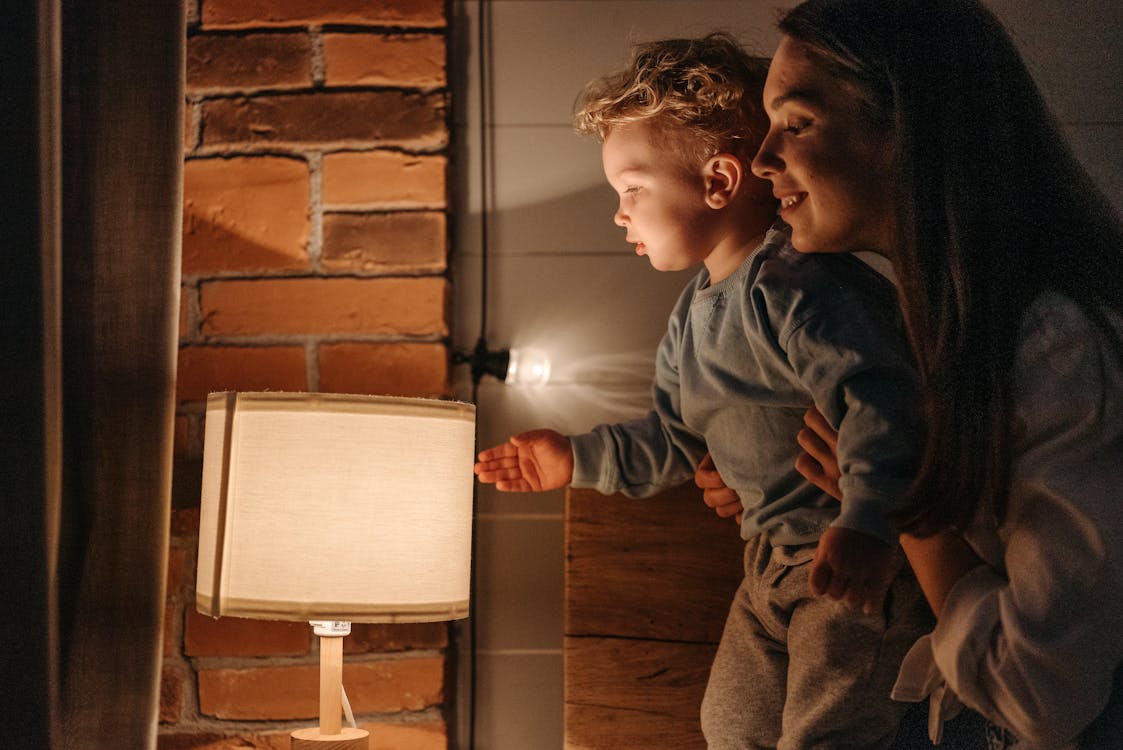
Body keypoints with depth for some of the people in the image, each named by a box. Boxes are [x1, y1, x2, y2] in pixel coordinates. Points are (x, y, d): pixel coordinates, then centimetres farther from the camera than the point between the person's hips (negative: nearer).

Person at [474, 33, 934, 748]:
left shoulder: (792, 286, -25)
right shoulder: (695, 313, 9)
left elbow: (879, 397, -37)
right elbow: (674, 439, 18)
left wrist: (868, 521, -49)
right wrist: (579, 459, 7)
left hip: (867, 562, -10)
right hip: (775, 556, 10)